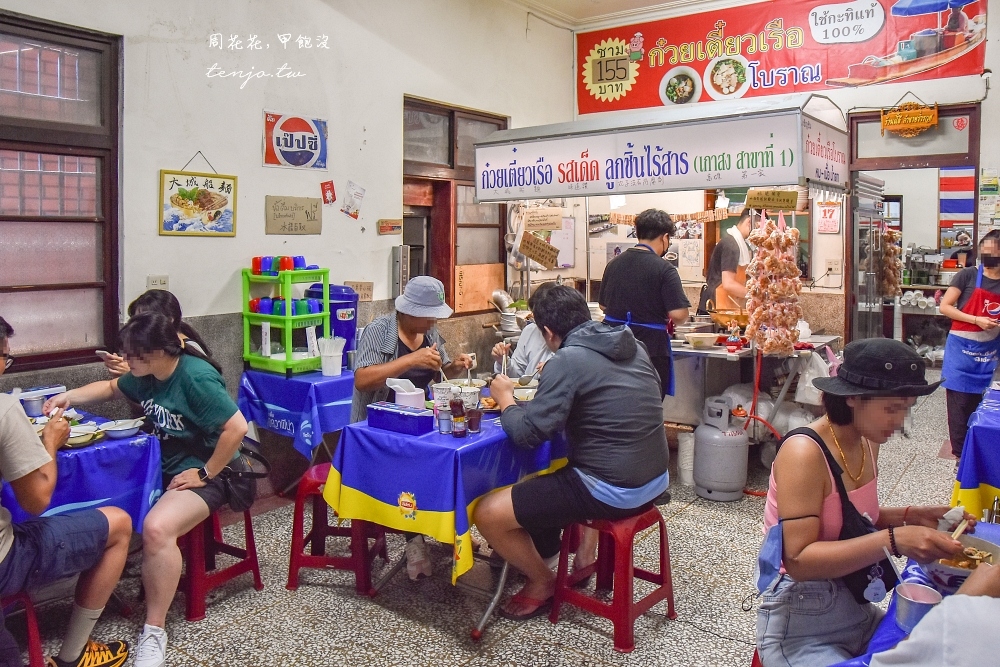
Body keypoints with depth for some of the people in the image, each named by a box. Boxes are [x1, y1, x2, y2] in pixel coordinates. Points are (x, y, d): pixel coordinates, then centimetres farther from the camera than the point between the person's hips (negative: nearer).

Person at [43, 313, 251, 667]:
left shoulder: (196, 377, -23)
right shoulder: (147, 375, 4)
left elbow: (237, 428, -27)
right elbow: (111, 387, 26)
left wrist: (204, 473, -19)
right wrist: (69, 396, 10)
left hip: (208, 473, -9)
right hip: (165, 467, 9)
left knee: (156, 528, -32)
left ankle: (154, 631, -16)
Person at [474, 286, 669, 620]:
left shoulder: (568, 360, -16)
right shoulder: (633, 346, 7)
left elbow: (528, 433, -17)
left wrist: (505, 398, 2)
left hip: (613, 491, -9)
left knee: (487, 514, -2)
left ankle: (542, 583, 18)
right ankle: (585, 551, 32)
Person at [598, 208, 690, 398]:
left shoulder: (614, 263, 6)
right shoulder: (664, 269, -12)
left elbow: (603, 305, 15)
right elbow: (679, 315, -17)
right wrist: (666, 320, 4)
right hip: (650, 348, -5)